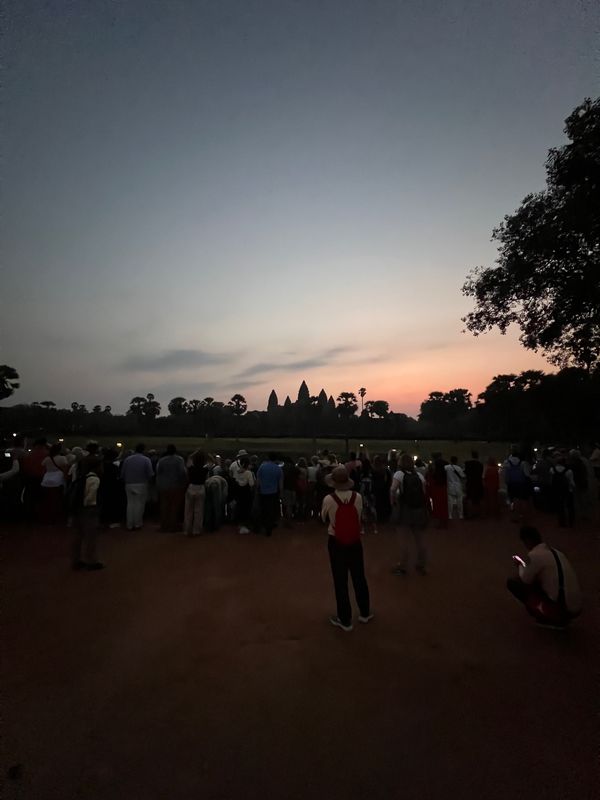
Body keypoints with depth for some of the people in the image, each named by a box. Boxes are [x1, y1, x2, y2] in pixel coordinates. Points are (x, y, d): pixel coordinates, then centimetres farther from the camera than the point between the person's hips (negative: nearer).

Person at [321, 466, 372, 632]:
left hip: (336, 543, -3)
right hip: (355, 542, 3)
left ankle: (345, 620, 24)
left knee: (340, 581, 11)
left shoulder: (328, 499, -18)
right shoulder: (358, 497, -11)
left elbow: (324, 519, -1)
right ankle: (365, 613, 38)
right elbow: (359, 516, 4)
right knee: (359, 577, 20)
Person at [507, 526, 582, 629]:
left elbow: (526, 580, -4)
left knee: (512, 583, -4)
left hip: (561, 610, -8)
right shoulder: (556, 552, 8)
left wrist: (520, 564, 13)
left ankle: (546, 619, 3)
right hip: (575, 609, 8)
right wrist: (524, 564, 24)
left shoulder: (535, 555, -18)